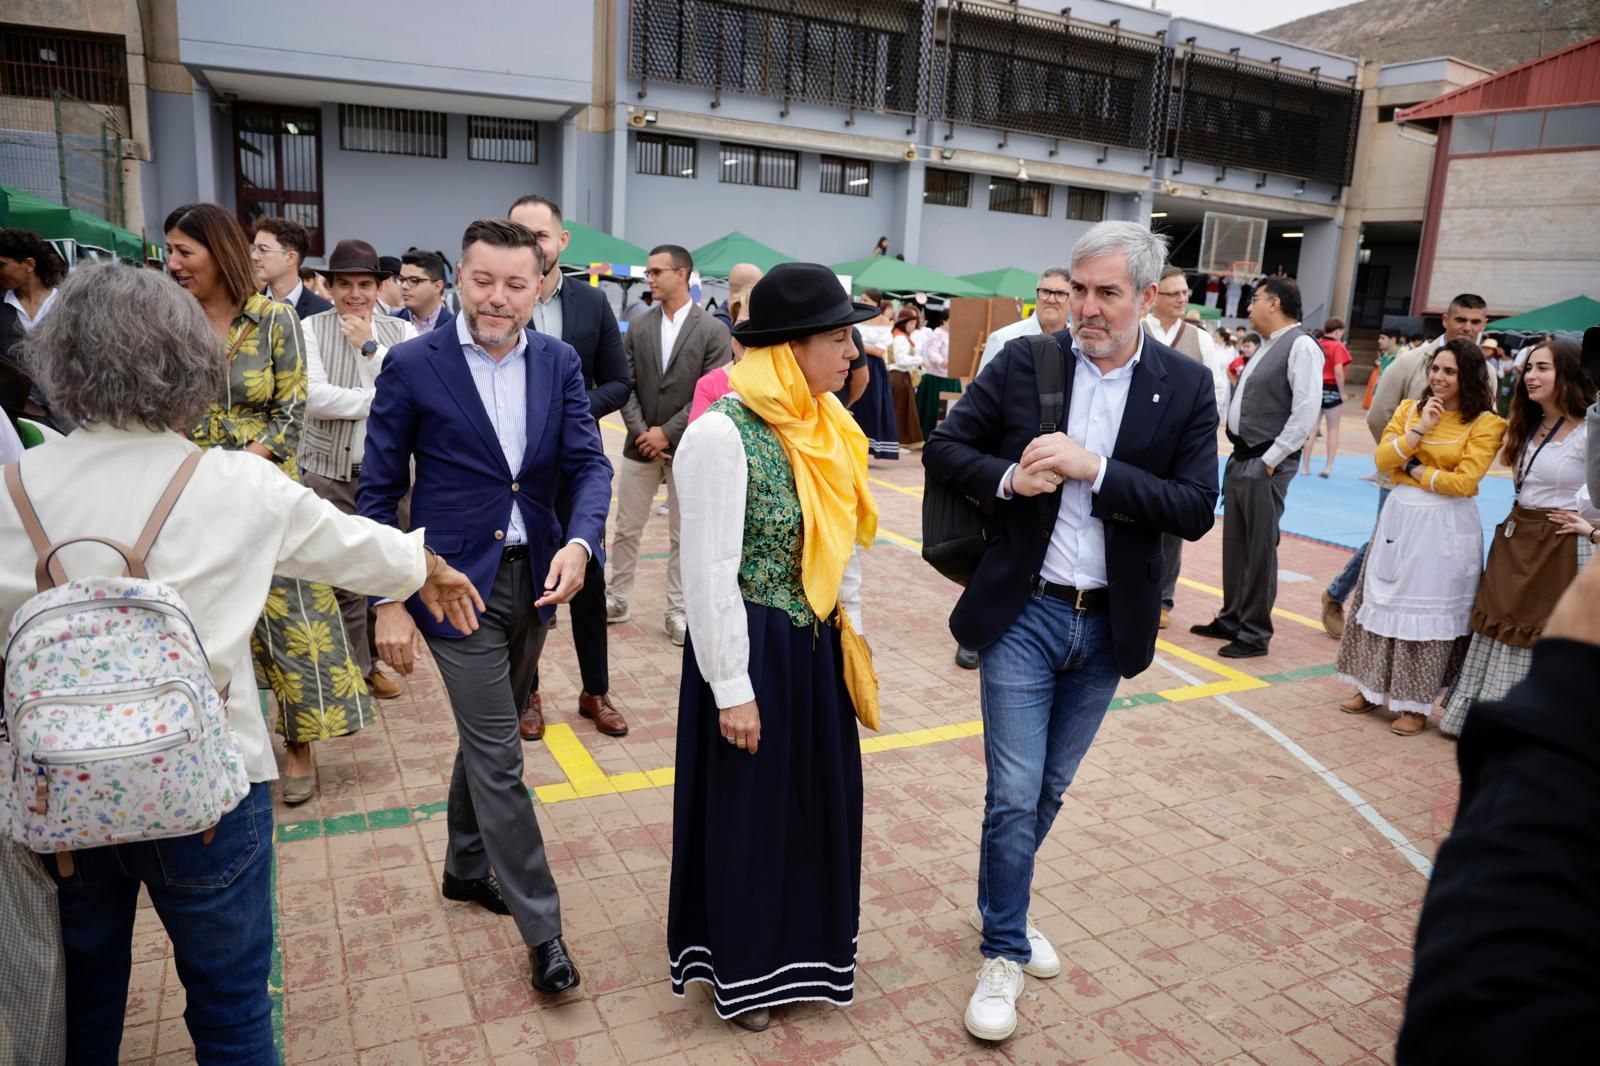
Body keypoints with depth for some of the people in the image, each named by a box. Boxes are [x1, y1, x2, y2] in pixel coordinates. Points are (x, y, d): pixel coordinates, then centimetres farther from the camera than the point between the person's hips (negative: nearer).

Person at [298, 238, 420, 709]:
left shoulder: (400, 331, 5)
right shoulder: (311, 329, -2)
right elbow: (314, 397, -14)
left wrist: (370, 346, -12)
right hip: (329, 470, -2)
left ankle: (369, 658, 29)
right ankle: (352, 666, 18)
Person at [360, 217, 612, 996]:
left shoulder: (559, 363, 2)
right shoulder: (413, 365, -9)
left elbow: (589, 463, -2)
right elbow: (379, 491, -5)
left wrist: (579, 540, -22)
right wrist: (388, 600, -9)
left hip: (533, 579, 5)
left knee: (486, 734, 20)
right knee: (499, 755, -2)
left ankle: (466, 866, 42)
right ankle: (541, 928, 11)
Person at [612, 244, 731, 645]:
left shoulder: (712, 330, -5)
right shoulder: (638, 328, 6)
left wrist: (668, 432, -14)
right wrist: (642, 432, -11)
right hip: (641, 445, 3)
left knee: (683, 536, 6)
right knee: (626, 530, 10)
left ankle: (677, 611, 16)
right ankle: (617, 600, 24)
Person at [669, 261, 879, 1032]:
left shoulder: (824, 426, 3)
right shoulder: (723, 434, -21)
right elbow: (708, 574, -19)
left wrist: (850, 633, 15)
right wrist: (732, 688, -16)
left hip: (818, 647, 7)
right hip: (754, 648, -7)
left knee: (818, 802, 20)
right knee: (749, 811, 11)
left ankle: (803, 949, 44)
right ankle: (743, 968, 35)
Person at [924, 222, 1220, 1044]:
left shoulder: (1186, 386, -3)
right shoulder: (1024, 362, -4)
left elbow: (1196, 510, -10)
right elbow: (944, 449, 0)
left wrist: (1095, 469, -21)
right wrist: (1008, 479, -18)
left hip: (1109, 625, 2)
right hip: (1023, 613, -2)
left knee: (1048, 790, 18)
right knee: (1014, 793, 0)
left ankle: (1001, 910, 42)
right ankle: (1004, 953, 21)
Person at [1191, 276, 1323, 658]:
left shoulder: (1301, 346, -12)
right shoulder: (1267, 346, 15)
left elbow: (1305, 413, -19)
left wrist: (1270, 460, -18)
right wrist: (1238, 428, 8)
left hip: (1265, 464, -9)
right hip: (1239, 458, 9)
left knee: (1260, 548, -1)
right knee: (1234, 543, 15)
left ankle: (1255, 632, 9)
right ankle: (1231, 619, 28)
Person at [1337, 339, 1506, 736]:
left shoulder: (1485, 423, -7)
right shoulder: (1409, 409, 7)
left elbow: (1464, 481, -15)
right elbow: (1383, 461, -3)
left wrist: (1413, 470, -8)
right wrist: (1419, 429, -13)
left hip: (1445, 528, -5)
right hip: (1399, 517, 5)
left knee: (1428, 611, 2)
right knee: (1383, 602, 11)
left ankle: (1416, 705, 13)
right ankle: (1371, 688, 25)